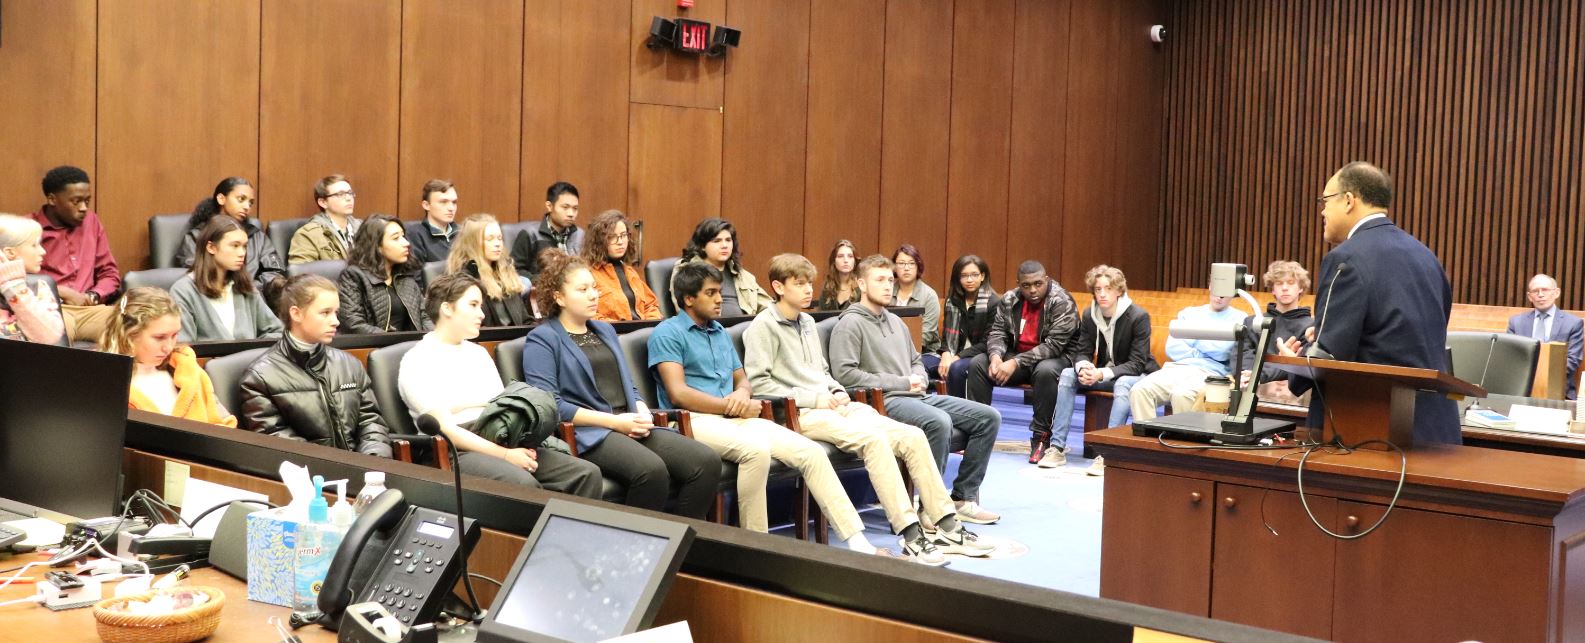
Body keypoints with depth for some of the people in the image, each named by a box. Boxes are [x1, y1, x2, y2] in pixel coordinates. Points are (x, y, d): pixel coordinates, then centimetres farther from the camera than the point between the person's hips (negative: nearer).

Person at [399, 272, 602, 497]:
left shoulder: (479, 353, 22)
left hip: (503, 442, 7)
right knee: (524, 484, -36)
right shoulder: (417, 362, -2)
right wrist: (505, 455, -18)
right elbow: (444, 428, -12)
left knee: (587, 473, -15)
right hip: (456, 452, -7)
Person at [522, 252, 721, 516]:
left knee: (707, 462, -18)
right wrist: (614, 422, -13)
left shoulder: (605, 331, 25)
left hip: (631, 427, 7)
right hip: (588, 433, -7)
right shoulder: (542, 339, 2)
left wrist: (643, 414, 2)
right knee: (652, 470, -36)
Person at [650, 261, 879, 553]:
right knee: (756, 449, -37)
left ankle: (856, 541, -10)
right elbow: (678, 394, -11)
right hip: (695, 420, -7)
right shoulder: (668, 333, 0)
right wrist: (734, 406, -10)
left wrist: (742, 394, -1)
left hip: (735, 418, 7)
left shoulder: (720, 332, 24)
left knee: (811, 452, -10)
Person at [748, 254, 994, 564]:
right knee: (873, 438, -34)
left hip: (834, 406, 8)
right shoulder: (763, 327, -1)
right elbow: (757, 383, -11)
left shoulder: (807, 322, 24)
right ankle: (911, 538, -35)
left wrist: (837, 390, 8)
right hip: (802, 413, -8)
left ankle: (947, 529, -10)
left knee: (913, 436, -11)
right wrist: (813, 399, -13)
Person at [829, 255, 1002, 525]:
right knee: (940, 421, -37)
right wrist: (901, 383, -12)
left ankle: (963, 498, 1)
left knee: (989, 417, -3)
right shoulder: (850, 323, -3)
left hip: (918, 396, 9)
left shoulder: (895, 321, 25)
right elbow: (844, 373, -15)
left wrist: (920, 378, 5)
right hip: (885, 401, -9)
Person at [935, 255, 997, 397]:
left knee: (956, 368, -37)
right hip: (954, 355, 5)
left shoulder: (992, 303, -6)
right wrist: (946, 354, -11)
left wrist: (957, 357, -18)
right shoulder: (952, 300, 10)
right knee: (919, 364, -22)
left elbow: (987, 343, -10)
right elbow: (947, 335, 11)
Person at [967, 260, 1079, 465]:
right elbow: (997, 332, 0)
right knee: (978, 363, -16)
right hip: (1016, 355, 5)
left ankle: (1041, 437, -26)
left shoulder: (1062, 302, -16)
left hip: (1054, 358, -5)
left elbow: (1054, 344, -23)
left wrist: (1016, 363, -30)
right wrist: (996, 356, -25)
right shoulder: (1009, 300, 1)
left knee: (1046, 371, -39)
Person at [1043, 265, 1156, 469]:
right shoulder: (1089, 316, -2)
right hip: (1101, 374, 5)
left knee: (1123, 384, -38)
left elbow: (1137, 363, -21)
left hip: (1135, 375, -5)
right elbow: (1082, 352, 0)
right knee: (1068, 374, -19)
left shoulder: (1138, 316, -18)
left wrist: (1102, 373, -35)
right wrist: (1083, 367, -27)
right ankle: (1057, 447, -24)